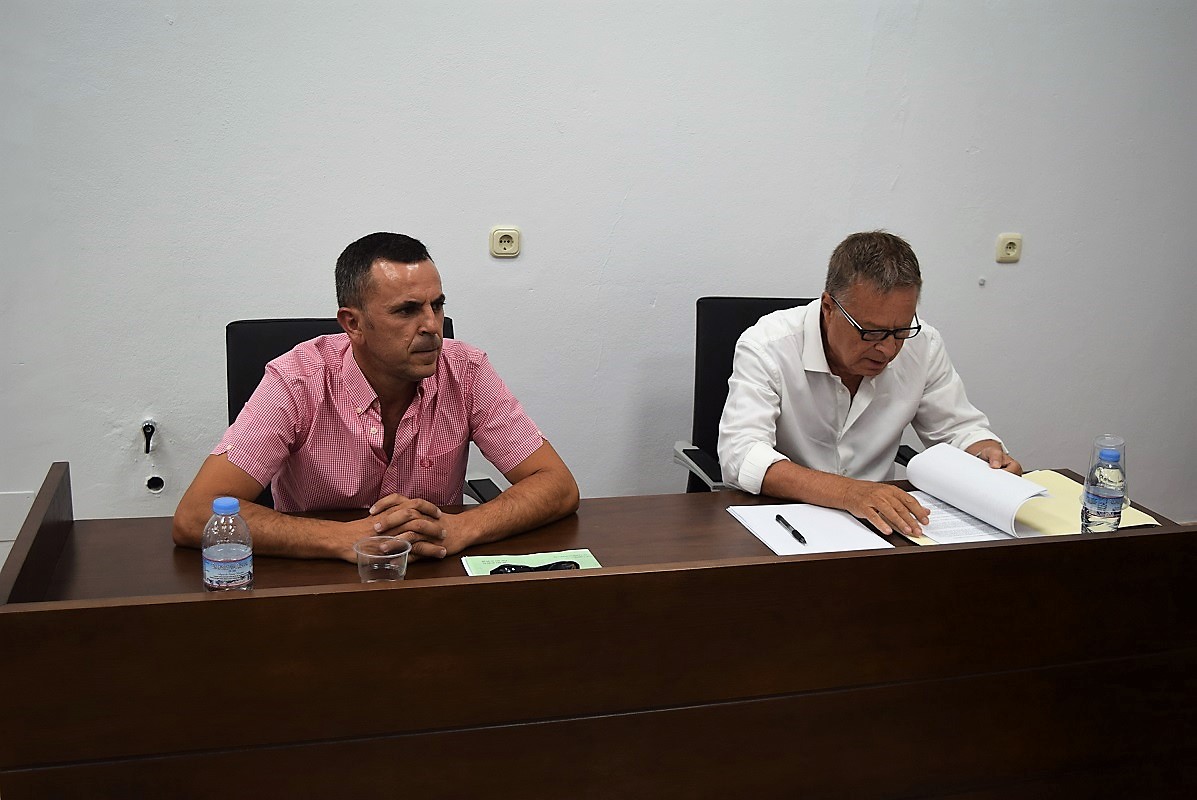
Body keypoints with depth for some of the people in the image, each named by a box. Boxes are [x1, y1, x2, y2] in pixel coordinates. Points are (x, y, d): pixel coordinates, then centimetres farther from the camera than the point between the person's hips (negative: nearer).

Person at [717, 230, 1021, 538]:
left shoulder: (923, 345, -3)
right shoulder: (765, 347, -17)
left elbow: (958, 428, 11)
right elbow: (740, 455, -28)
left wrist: (988, 454, -13)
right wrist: (847, 492, -40)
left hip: (879, 518, 4)